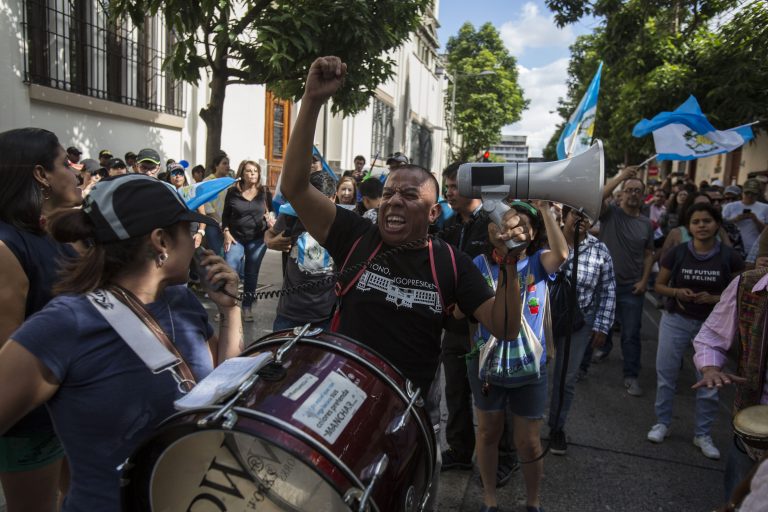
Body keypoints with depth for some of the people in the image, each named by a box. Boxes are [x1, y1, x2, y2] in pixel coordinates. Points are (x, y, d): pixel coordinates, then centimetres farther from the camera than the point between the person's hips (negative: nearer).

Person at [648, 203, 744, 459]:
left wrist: (714, 298, -17)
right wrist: (677, 292, -17)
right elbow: (659, 285, 3)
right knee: (666, 375, 9)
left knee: (709, 383, 5)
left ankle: (703, 434, 25)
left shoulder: (729, 257, -7)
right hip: (675, 321, 0)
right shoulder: (676, 253, -6)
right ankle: (662, 423, 29)